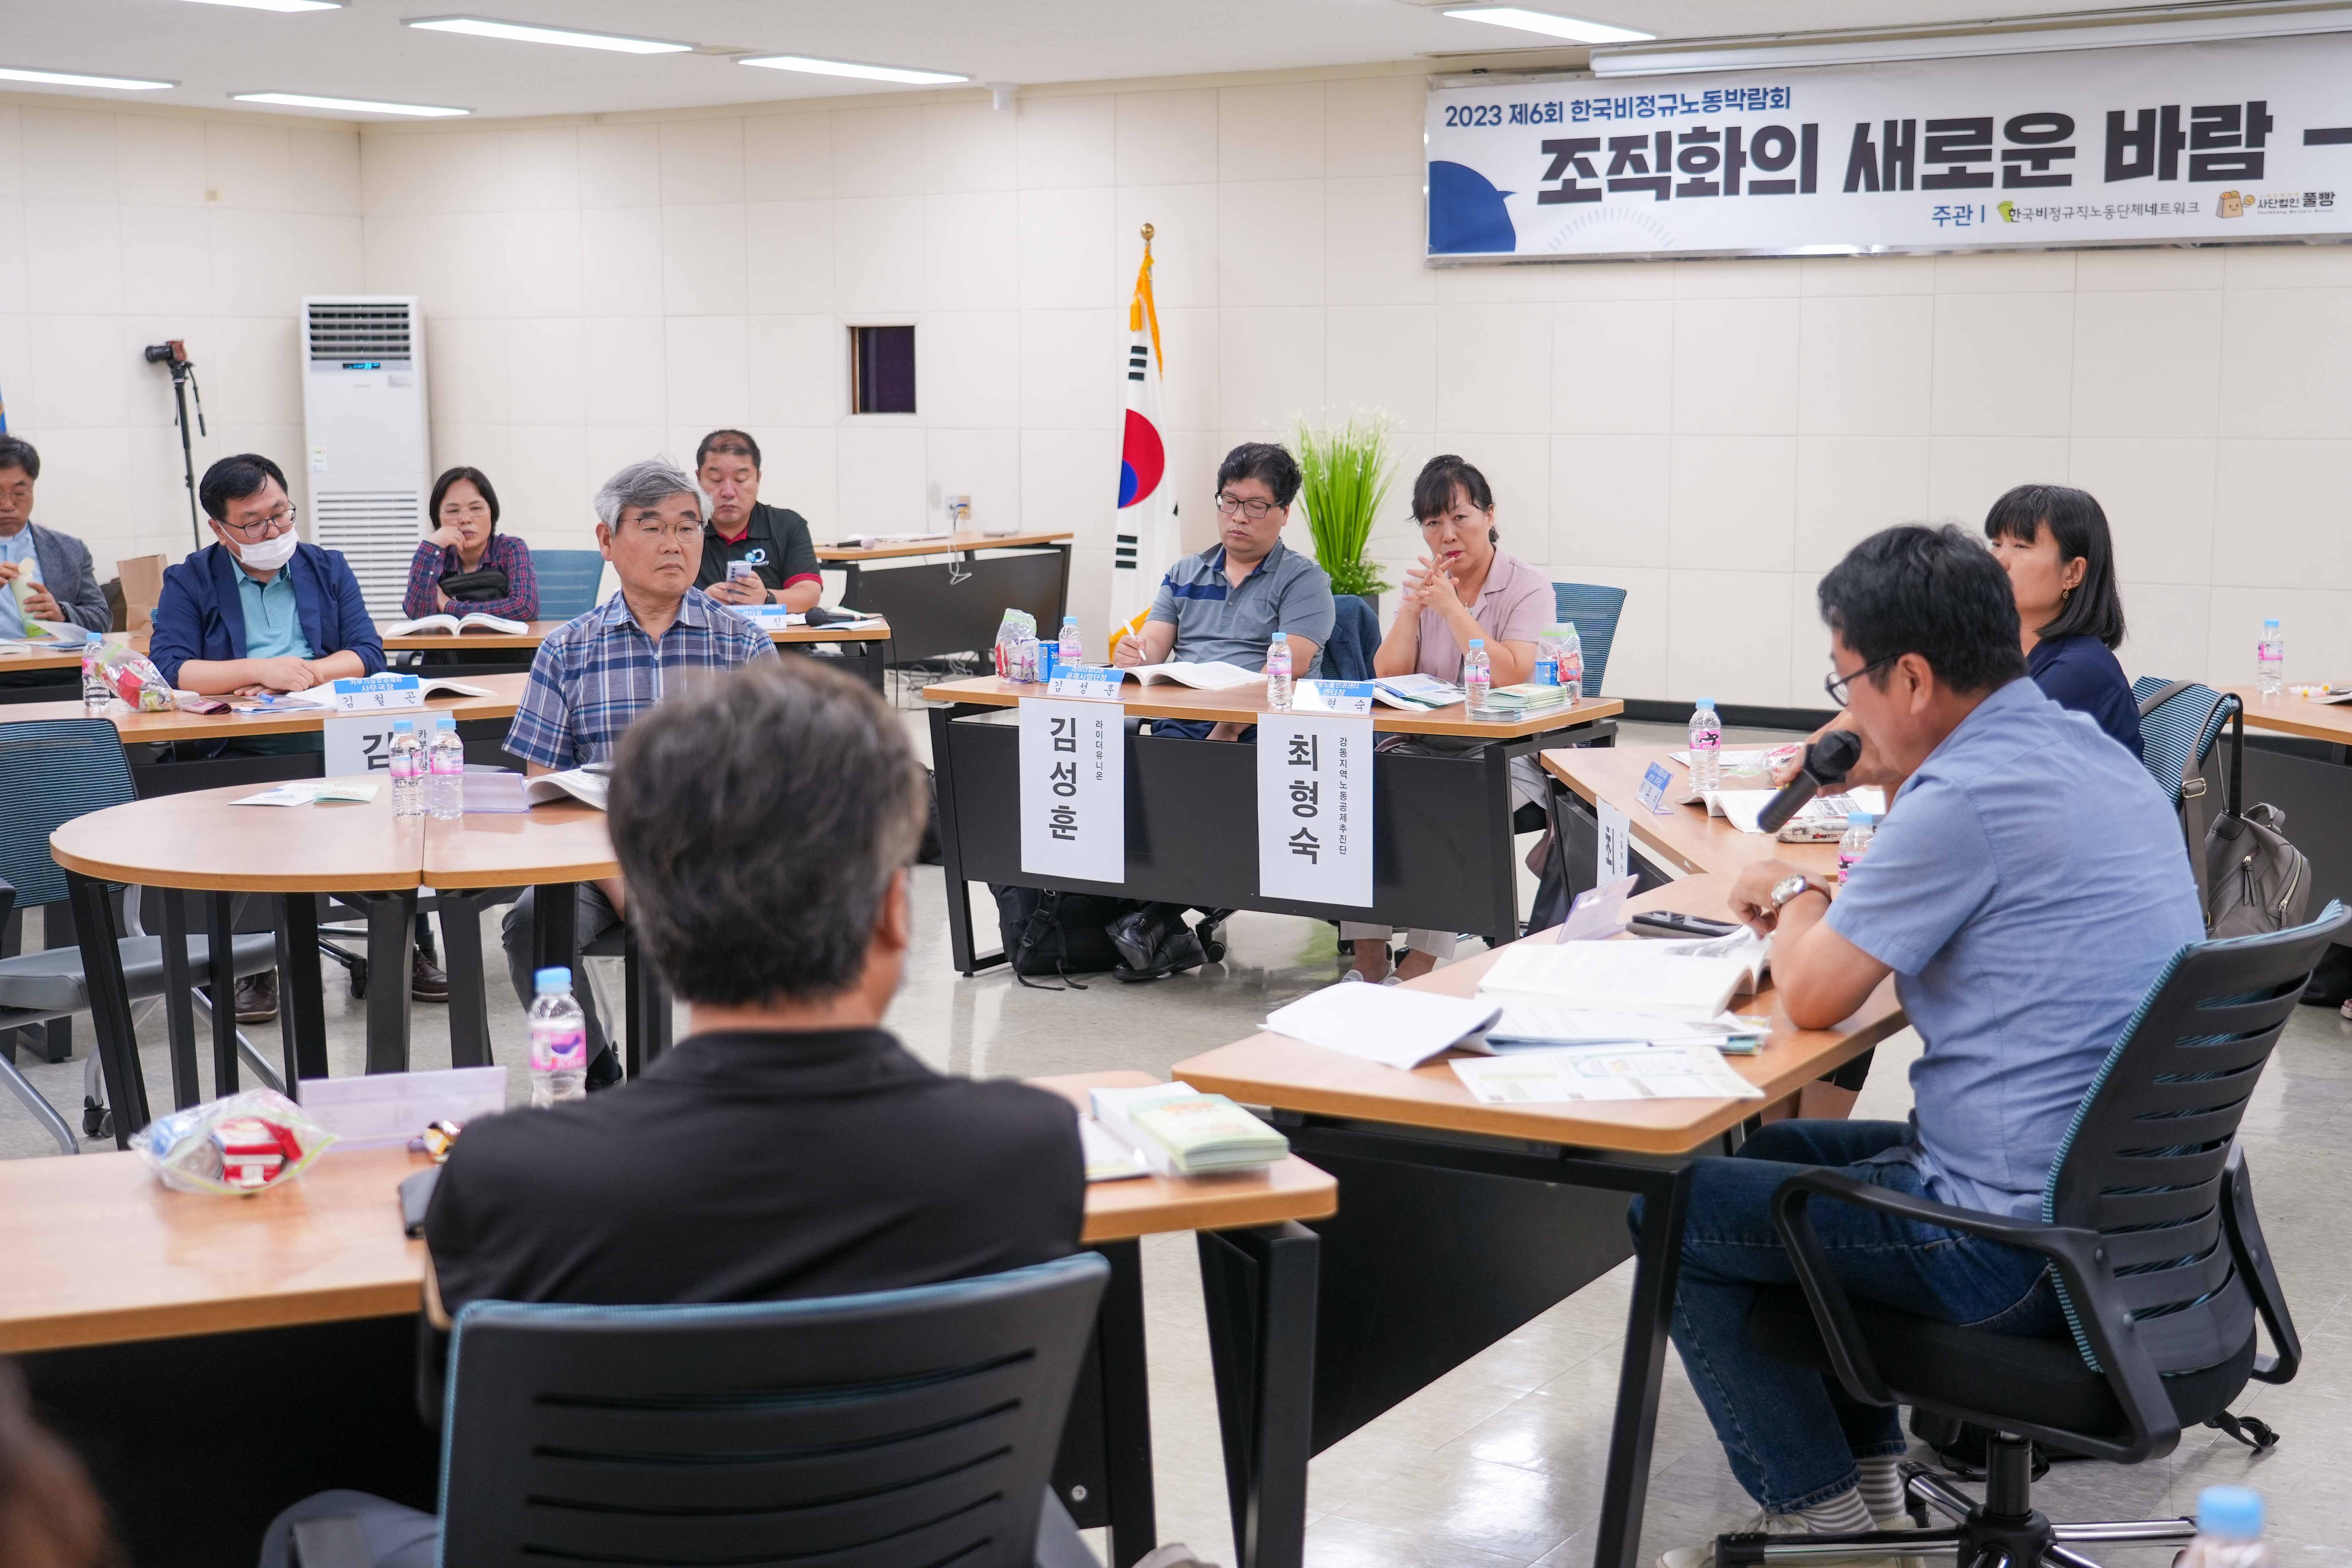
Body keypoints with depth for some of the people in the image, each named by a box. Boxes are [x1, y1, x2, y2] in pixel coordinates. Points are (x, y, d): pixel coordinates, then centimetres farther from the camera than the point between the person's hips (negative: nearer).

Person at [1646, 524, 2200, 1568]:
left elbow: (1812, 999, -16)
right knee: (1779, 1153, 26)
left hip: (2025, 1243, -10)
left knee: (1675, 1210, 2)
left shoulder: (1967, 796, -22)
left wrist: (1794, 897, 4)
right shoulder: (2090, 751, 7)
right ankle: (1868, 1479, 29)